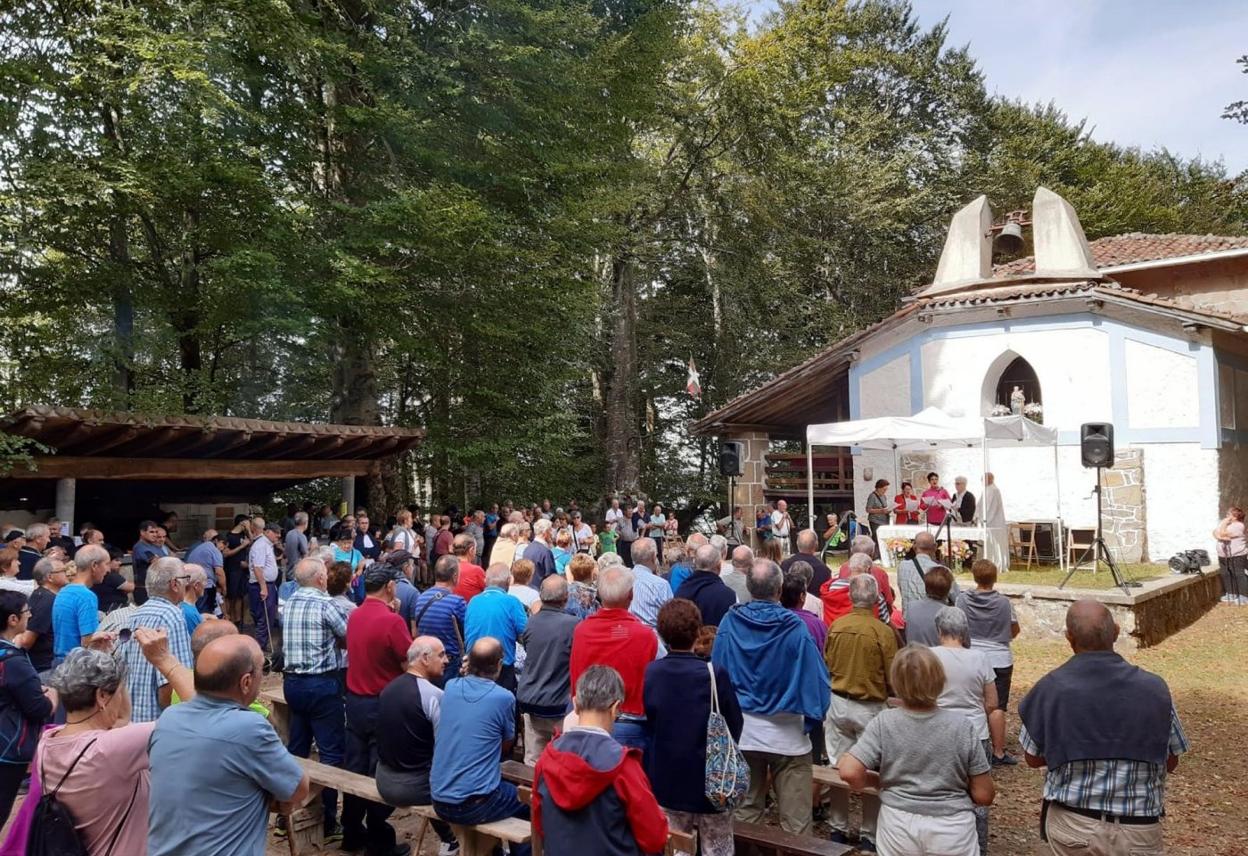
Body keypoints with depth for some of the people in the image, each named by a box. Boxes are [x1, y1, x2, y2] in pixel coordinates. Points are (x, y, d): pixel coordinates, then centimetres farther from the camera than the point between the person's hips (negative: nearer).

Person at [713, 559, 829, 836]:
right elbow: (815, 677, -14)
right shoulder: (794, 627, -16)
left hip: (741, 730, 3)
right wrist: (812, 719, 1)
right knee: (795, 819, 8)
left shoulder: (730, 623, -8)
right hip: (787, 732, -3)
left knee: (744, 810, 18)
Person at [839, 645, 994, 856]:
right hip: (952, 832, 0)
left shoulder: (883, 723, -13)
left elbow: (849, 772, -19)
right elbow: (984, 796, -8)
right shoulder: (961, 726, -13)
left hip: (899, 829, 0)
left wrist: (877, 781, 1)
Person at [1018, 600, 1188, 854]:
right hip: (1138, 831, 1)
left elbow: (1033, 757, -1)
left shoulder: (1051, 687, -12)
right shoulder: (1154, 688, -9)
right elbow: (1171, 762, 3)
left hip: (1071, 823, 0)